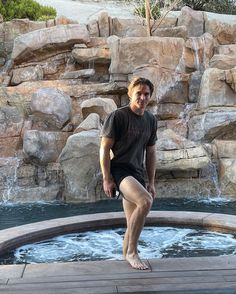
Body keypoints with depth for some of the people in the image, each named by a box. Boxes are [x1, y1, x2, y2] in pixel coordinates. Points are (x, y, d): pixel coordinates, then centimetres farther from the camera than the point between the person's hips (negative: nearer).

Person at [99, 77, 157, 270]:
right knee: (145, 201, -30)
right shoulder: (118, 116, -9)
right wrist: (107, 179, -13)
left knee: (134, 224, 8)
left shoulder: (151, 120, 10)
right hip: (119, 169, -7)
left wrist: (151, 182, 14)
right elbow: (104, 148, -9)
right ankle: (132, 252, -15)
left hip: (137, 174, 7)